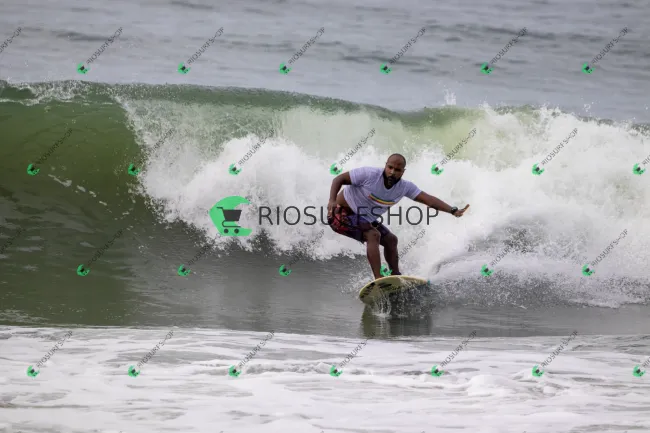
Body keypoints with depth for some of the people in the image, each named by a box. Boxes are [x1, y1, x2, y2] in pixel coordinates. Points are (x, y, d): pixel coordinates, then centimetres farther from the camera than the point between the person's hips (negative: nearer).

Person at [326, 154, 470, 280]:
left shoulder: (404, 187, -9)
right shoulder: (369, 174, -25)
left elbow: (428, 199, -13)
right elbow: (339, 179, -17)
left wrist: (453, 211, -24)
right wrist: (332, 200, -33)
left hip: (364, 220, 8)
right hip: (342, 213, -8)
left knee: (391, 240, 12)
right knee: (373, 235, -26)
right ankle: (378, 280, -32)